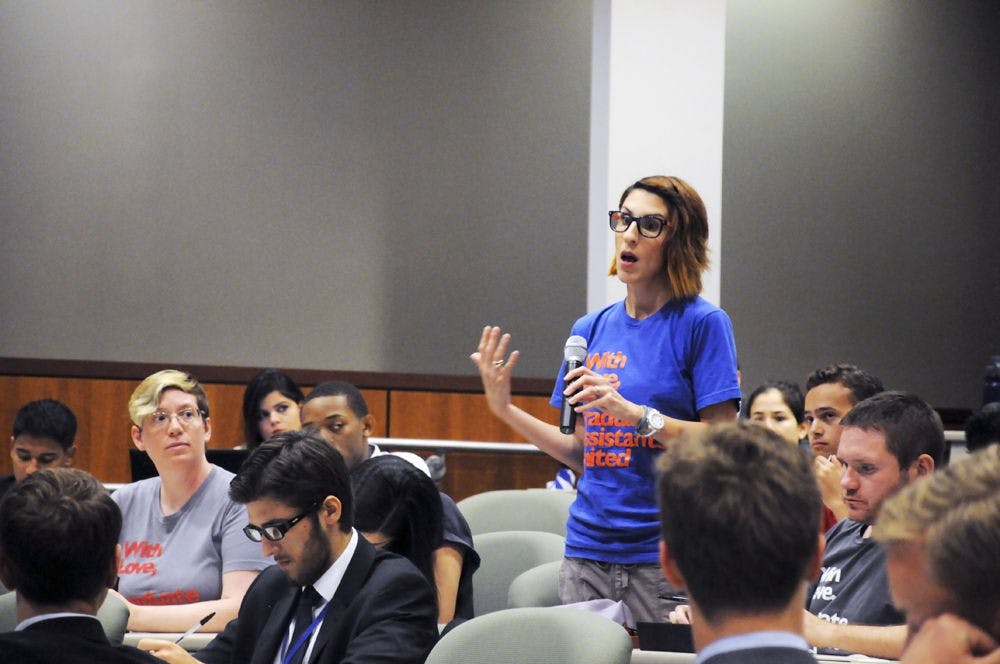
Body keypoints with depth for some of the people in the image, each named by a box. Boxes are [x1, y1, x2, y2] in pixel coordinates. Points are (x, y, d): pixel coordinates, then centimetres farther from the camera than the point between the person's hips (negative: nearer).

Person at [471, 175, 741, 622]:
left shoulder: (701, 324, -4)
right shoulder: (591, 330, 14)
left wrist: (634, 413, -19)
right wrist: (505, 410, 7)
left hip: (665, 554, -5)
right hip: (587, 548, 5)